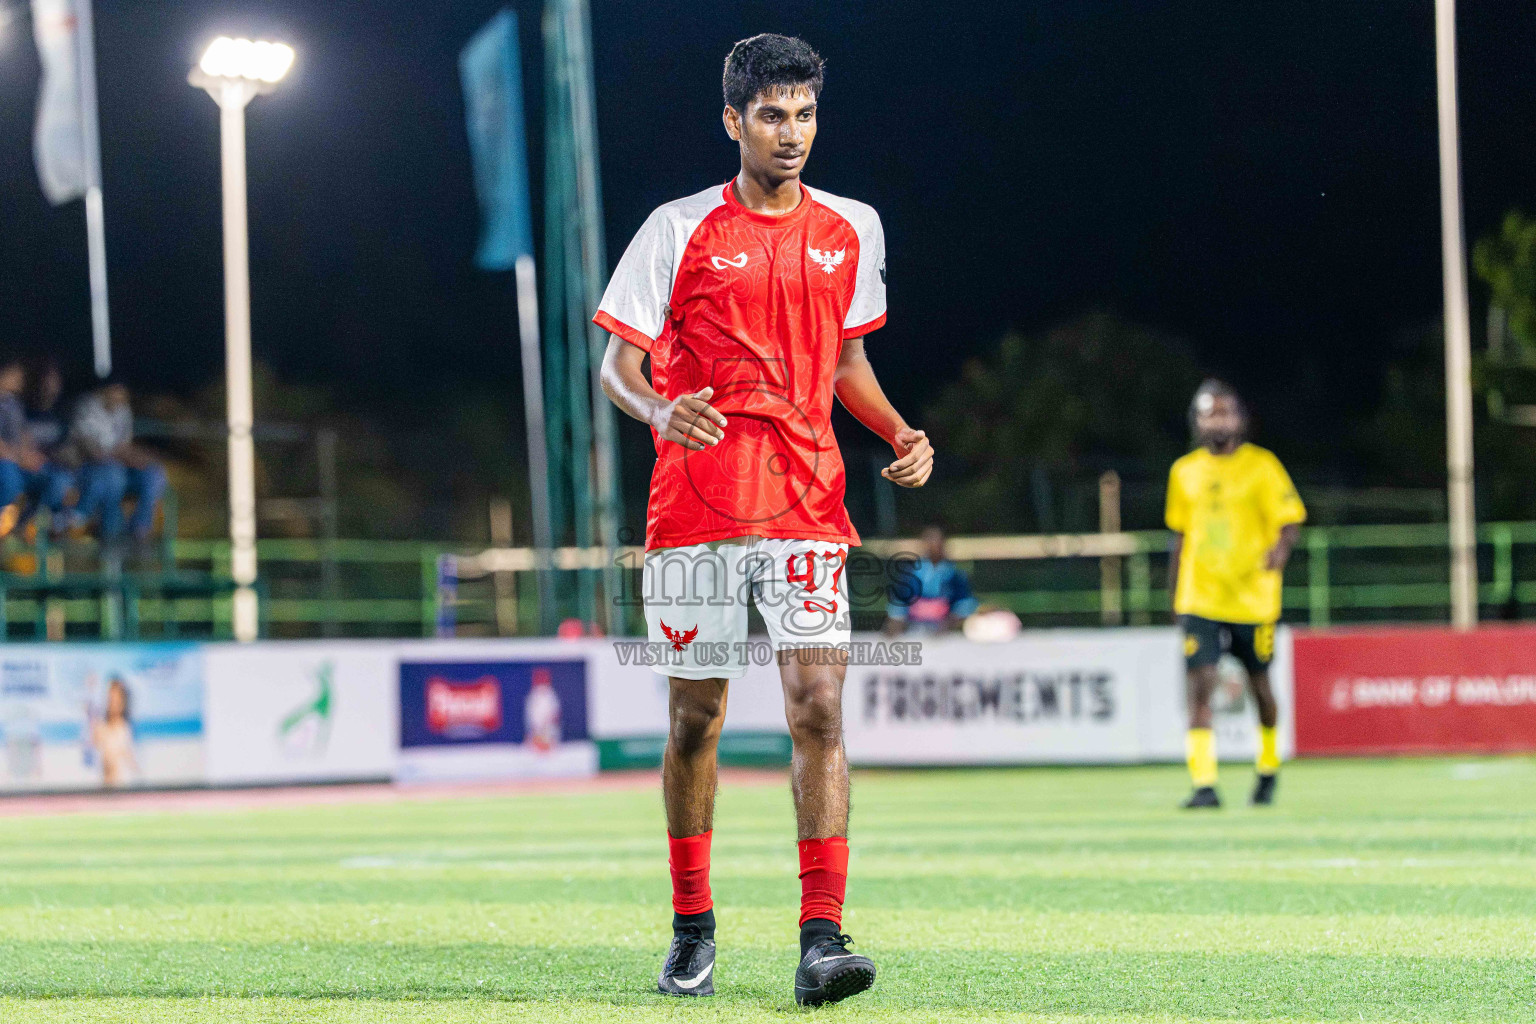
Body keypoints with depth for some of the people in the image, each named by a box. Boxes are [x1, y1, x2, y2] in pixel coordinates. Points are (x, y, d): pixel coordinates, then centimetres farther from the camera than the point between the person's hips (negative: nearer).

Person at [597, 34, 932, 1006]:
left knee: (820, 709, -12)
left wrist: (900, 431, 5)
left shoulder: (851, 231, 10)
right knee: (696, 717, 6)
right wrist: (660, 408, -22)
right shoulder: (679, 232, 0)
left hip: (807, 506, 1)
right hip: (694, 512, -1)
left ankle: (823, 939, -14)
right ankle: (693, 930, 21)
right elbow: (619, 365, 0)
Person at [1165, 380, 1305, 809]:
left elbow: (1290, 521, -4)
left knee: (1259, 685, 11)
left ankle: (1268, 770, 34)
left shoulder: (1261, 466, -3)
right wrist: (1176, 597, 17)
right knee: (1200, 687, -11)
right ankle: (1204, 785, -15)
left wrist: (1280, 548, -27)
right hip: (1200, 600, 2)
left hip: (1253, 598, -2)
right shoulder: (1185, 472, 8)